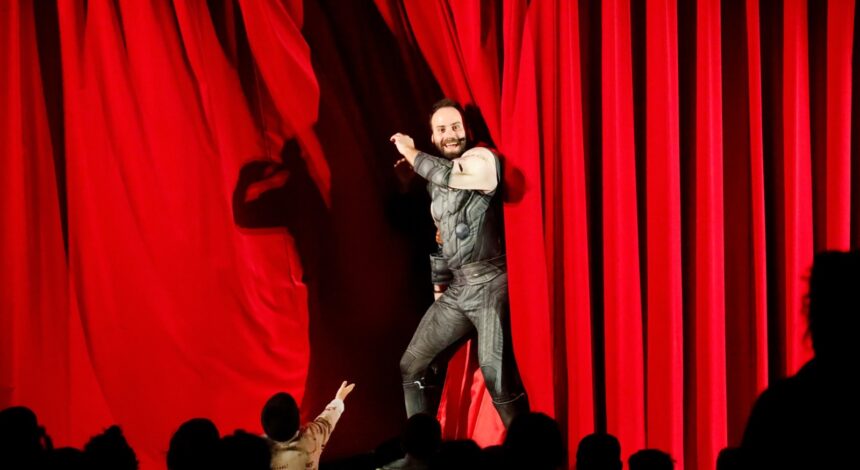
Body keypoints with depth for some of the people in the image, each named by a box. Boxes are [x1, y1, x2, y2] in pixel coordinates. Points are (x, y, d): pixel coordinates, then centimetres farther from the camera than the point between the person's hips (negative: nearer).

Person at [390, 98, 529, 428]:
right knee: (413, 366, 11)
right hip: (456, 287, 9)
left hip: (489, 283, -9)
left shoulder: (483, 159, -5)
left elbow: (454, 175, -27)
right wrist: (439, 285, 23)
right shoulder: (436, 178, 20)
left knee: (496, 374, -18)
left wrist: (411, 154, -12)